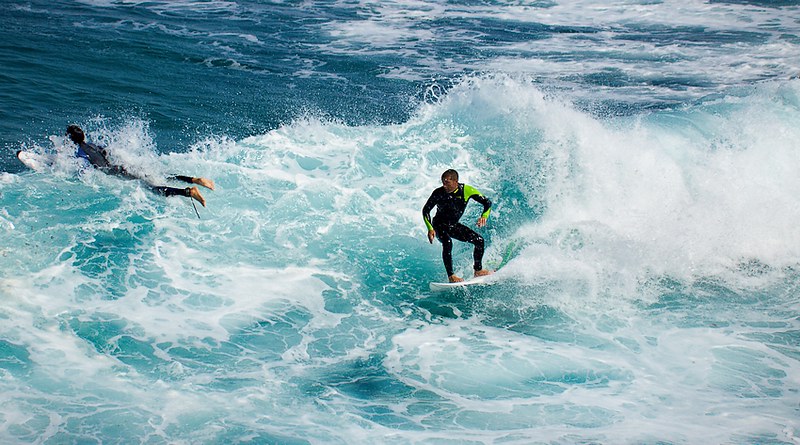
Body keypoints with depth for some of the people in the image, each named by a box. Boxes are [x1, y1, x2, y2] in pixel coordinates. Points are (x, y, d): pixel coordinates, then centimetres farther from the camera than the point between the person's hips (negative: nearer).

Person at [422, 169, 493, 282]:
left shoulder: (466, 190, -16)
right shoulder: (438, 193, -22)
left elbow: (487, 202, -10)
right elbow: (426, 210, -14)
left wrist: (484, 216, -29)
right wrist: (430, 229, -26)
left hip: (454, 225, 4)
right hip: (439, 225, -4)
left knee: (479, 240, -1)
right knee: (447, 243, -33)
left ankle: (478, 270, 15)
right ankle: (451, 276, -29)